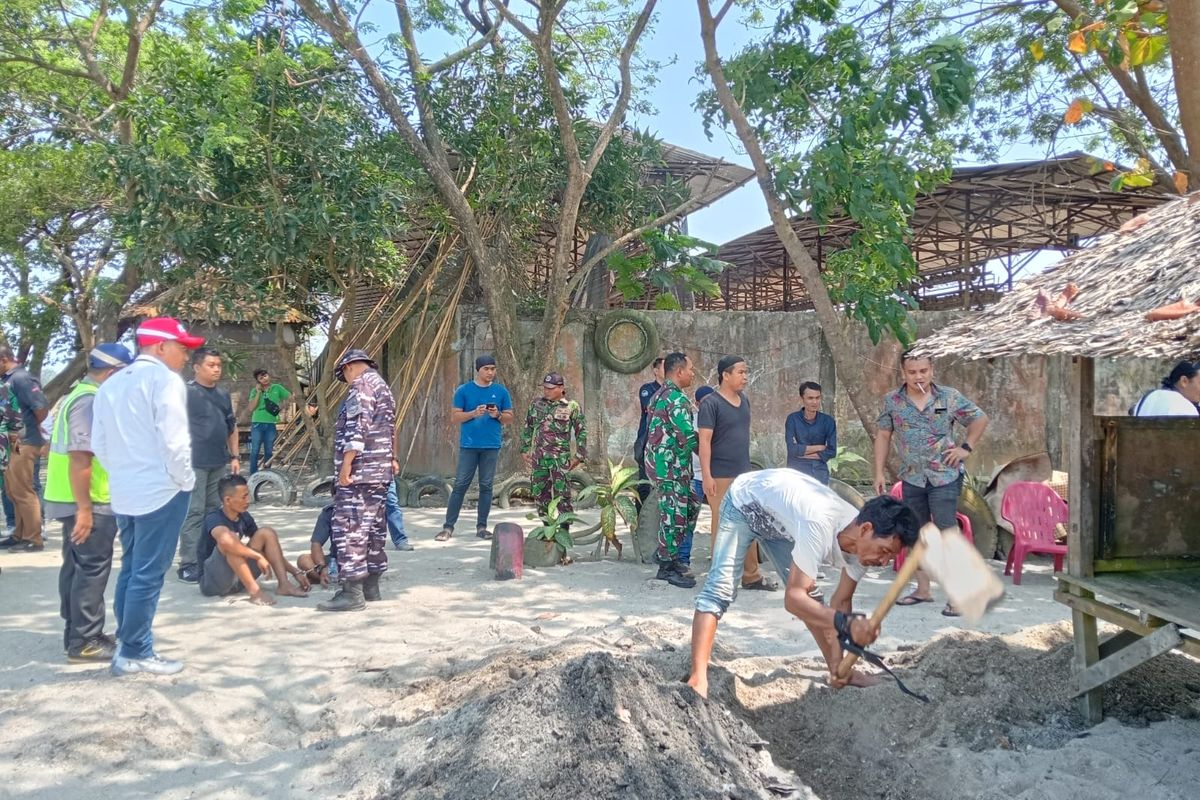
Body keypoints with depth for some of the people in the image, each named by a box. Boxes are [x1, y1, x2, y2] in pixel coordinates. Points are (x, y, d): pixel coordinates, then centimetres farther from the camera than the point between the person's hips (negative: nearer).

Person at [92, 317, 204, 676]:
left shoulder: (110, 385, 13)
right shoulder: (164, 380, -12)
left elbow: (99, 443, 14)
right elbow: (173, 440, -19)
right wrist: (185, 480, -6)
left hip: (123, 493, 8)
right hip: (160, 491, -8)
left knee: (130, 569, 16)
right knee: (148, 575, -2)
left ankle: (128, 645, 23)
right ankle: (136, 653, 5)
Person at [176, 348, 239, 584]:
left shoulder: (223, 394, 13)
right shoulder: (186, 392, -7)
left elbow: (232, 426, 20)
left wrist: (234, 456, 16)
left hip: (219, 462, 7)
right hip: (194, 462, -7)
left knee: (214, 511, 13)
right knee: (194, 513, -5)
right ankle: (189, 564, -1)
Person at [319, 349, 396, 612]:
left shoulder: (362, 384, -9)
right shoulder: (383, 387, 21)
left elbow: (357, 427, -20)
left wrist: (347, 462, -21)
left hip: (359, 471, -10)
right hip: (380, 470, 10)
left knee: (349, 528, -9)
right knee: (373, 526, 12)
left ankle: (352, 592, -11)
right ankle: (371, 585, 18)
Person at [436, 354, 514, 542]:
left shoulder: (501, 391, 7)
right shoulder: (464, 390, 2)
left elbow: (509, 418, 11)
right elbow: (455, 417, 1)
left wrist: (497, 415, -10)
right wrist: (474, 413, -14)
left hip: (491, 446, 2)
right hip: (468, 445, -2)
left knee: (486, 486, 5)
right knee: (460, 485, -2)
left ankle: (481, 527, 13)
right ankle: (448, 527, 2)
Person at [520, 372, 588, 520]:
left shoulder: (572, 407, -2)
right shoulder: (537, 404, 10)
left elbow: (582, 432, -1)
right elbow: (527, 428, 18)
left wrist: (579, 456, -6)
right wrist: (525, 450, 13)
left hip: (560, 458, -5)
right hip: (538, 457, 5)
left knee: (562, 494, -5)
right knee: (540, 493, 8)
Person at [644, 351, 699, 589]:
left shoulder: (659, 394, 15)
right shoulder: (677, 398, -17)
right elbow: (688, 435, -21)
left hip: (658, 461, 10)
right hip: (670, 466, -10)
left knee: (691, 506, 16)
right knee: (674, 515, -2)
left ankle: (665, 552, 22)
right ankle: (667, 566, 8)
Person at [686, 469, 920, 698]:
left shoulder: (864, 543, -18)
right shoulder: (820, 526, -43)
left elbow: (842, 600, -6)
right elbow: (792, 598, -41)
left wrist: (838, 665, -11)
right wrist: (847, 623, -54)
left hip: (779, 516, 7)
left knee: (809, 597, 7)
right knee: (720, 589, -19)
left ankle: (839, 672, 19)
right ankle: (697, 681, -21)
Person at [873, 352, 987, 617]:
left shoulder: (949, 397, -5)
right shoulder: (892, 401, 0)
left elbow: (980, 419, 8)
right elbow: (883, 436, 8)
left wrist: (966, 447, -2)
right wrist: (879, 473, 4)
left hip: (945, 476, -4)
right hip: (912, 478, 4)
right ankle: (923, 589, 25)